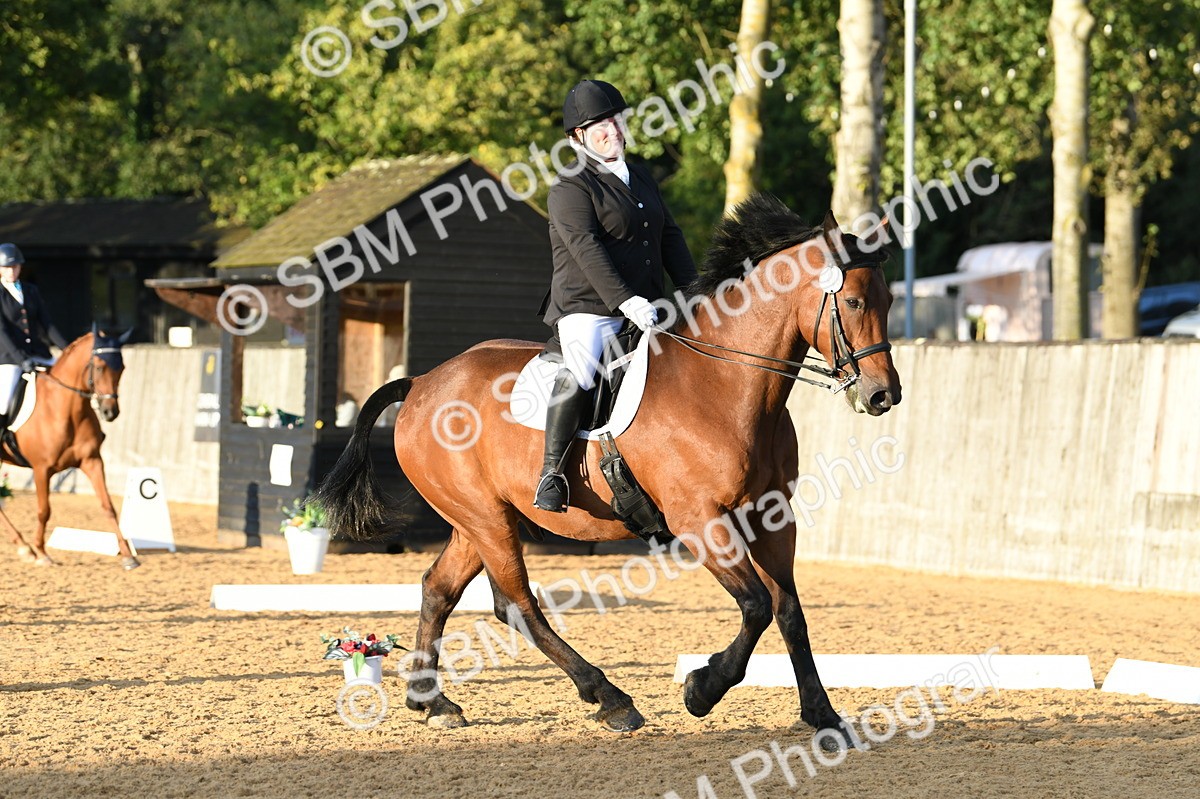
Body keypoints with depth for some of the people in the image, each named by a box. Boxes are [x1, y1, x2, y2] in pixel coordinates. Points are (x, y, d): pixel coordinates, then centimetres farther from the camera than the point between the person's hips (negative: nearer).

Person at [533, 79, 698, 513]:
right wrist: (623, 300, -29)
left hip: (645, 309, 8)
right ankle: (551, 472, -28)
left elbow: (669, 237, 19)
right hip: (588, 309, -8)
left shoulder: (640, 177, 20)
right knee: (580, 370, -34)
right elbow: (586, 248, -18)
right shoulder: (570, 187, -5)